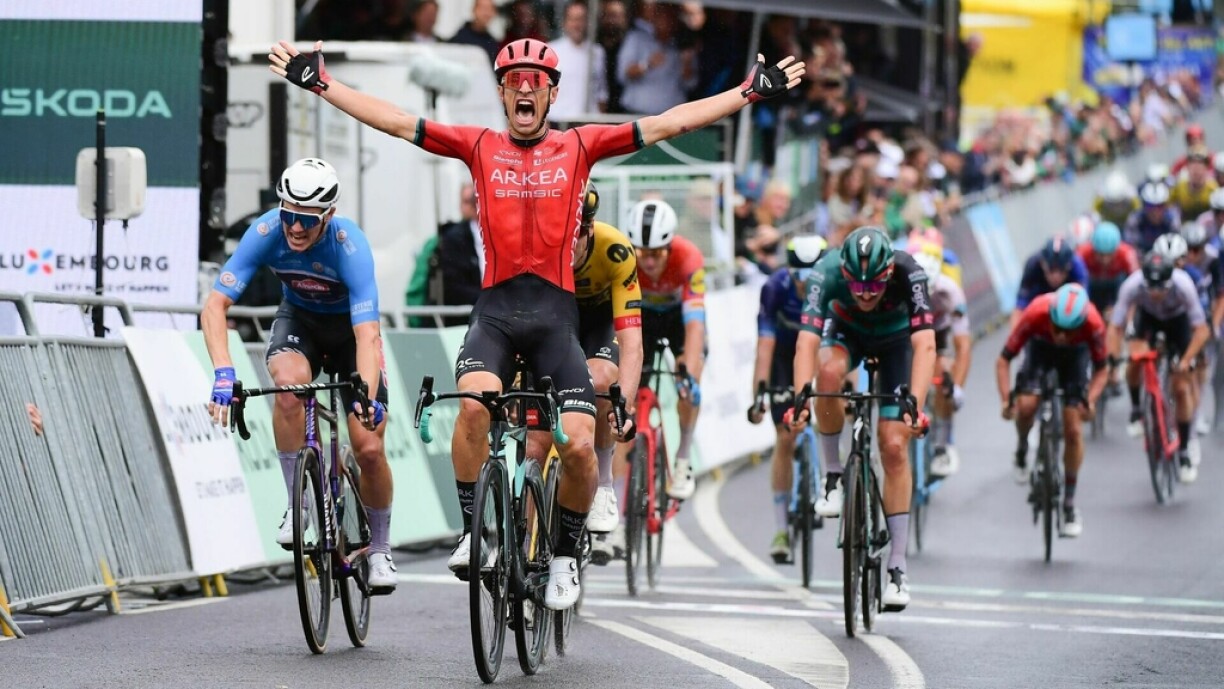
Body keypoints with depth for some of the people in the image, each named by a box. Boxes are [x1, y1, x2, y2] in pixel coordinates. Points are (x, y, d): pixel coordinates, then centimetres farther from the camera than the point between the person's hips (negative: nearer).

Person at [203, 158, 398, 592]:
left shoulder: (349, 245, -35)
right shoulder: (266, 232, -29)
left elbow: (367, 334, -41)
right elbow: (215, 304, -31)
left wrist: (367, 398, -57)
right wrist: (223, 373, -46)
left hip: (350, 327, -1)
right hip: (298, 319, 1)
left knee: (370, 448, -11)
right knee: (290, 383, -34)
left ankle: (380, 549, 15)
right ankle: (298, 505, -18)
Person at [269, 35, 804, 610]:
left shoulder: (578, 146, 7)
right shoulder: (479, 146, 8)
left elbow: (668, 124, 5)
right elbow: (394, 121, 5)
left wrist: (751, 93, 1)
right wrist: (319, 83, -1)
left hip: (555, 312, 0)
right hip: (495, 309, 0)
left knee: (579, 444, -10)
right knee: (474, 401, -29)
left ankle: (565, 554, 15)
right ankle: (470, 531, -11)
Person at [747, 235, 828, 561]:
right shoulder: (776, 288, -31)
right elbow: (765, 345, -35)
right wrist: (758, 394, -44)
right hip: (786, 354, -1)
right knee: (785, 438, -7)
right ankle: (781, 529, -2)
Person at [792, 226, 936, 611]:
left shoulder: (908, 274, -38)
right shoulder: (826, 274, -36)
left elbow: (925, 345, -45)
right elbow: (807, 341, -43)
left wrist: (916, 405, -58)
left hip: (895, 340, -1)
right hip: (847, 332, 1)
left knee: (894, 449, -11)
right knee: (829, 372, -36)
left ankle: (897, 568, -5)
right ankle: (833, 477, -16)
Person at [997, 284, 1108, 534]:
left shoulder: (1093, 324, -37)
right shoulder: (1035, 314, -38)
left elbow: (1101, 370, -19)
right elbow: (1004, 359, -27)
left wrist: (1090, 400, -37)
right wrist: (1006, 399, -38)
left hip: (1075, 353, 0)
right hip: (1040, 346, 0)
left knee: (1074, 432, -7)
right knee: (1026, 405, -26)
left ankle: (1069, 505, 7)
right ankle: (1021, 451, 8)